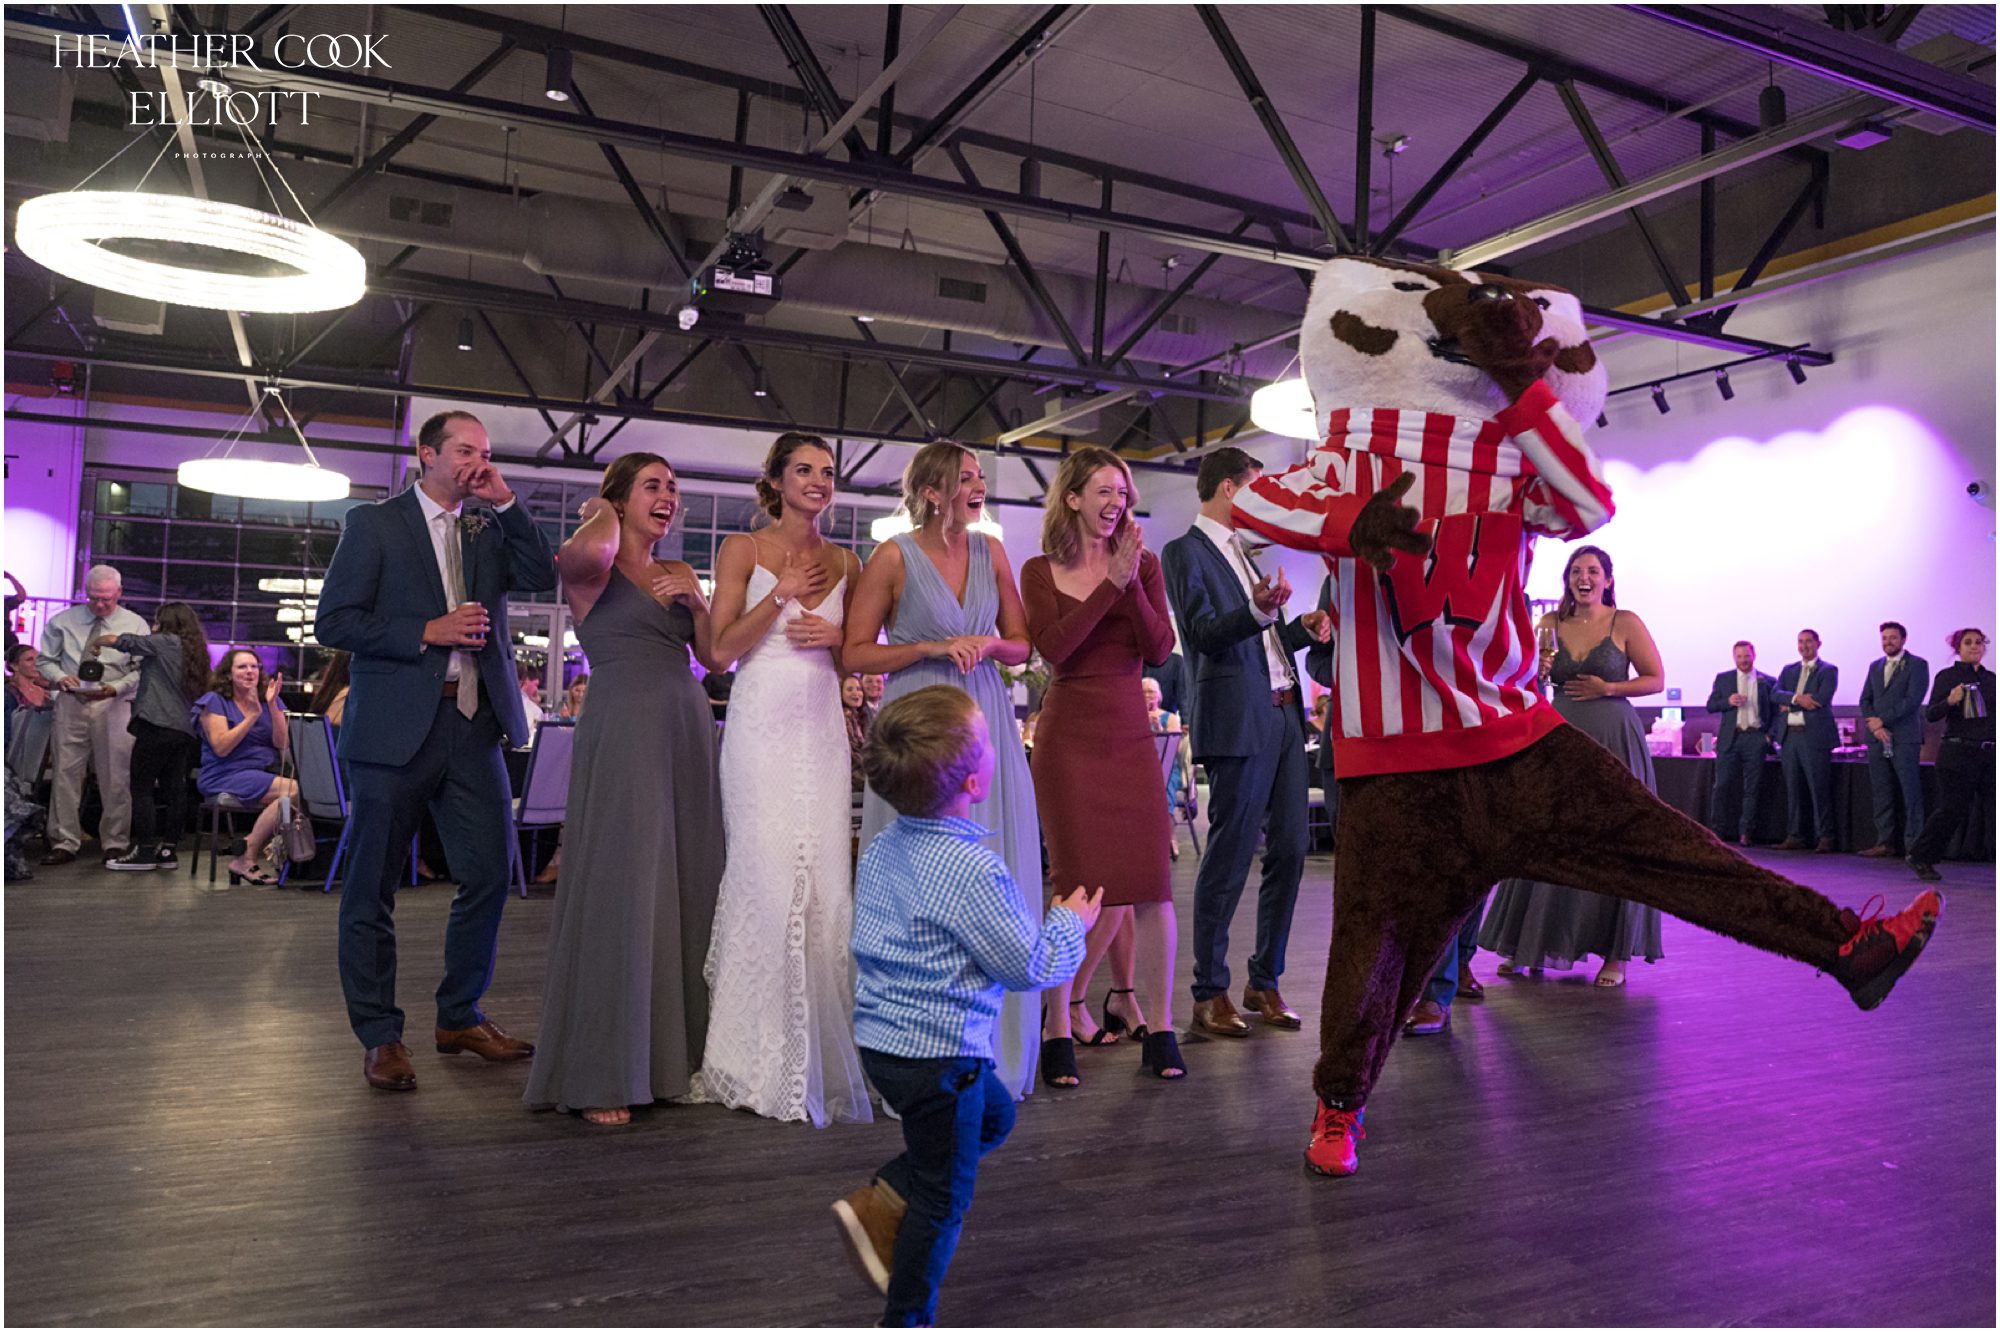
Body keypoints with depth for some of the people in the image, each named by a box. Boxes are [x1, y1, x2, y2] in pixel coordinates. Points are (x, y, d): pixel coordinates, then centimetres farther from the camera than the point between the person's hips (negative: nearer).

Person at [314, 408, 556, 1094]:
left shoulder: (490, 527, 15)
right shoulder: (374, 522, 2)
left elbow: (543, 576, -3)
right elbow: (335, 621, -5)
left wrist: (506, 503, -5)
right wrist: (427, 632, -13)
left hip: (473, 724, 4)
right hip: (396, 726, -4)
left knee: (489, 874, 6)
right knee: (372, 887, 4)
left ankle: (460, 1016, 23)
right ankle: (379, 1036, 17)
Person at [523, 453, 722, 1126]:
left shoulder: (680, 575, 18)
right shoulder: (588, 567, 0)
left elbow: (716, 656, 15)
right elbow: (592, 550, -25)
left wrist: (698, 603, -2)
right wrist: (600, 510, -4)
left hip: (688, 734, 7)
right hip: (621, 735, -6)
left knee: (685, 889, 8)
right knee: (617, 891, -6)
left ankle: (673, 1055, 20)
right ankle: (599, 1075, 4)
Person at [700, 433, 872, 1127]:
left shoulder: (845, 563, 14)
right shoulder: (743, 549, 4)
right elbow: (722, 648, -2)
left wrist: (834, 637, -2)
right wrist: (779, 595, -10)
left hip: (823, 727, 4)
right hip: (762, 725, -3)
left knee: (826, 881, -2)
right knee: (765, 875, -9)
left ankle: (819, 1057, 11)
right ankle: (760, 1058, 4)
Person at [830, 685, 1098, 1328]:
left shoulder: (881, 850, 2)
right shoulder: (974, 871, -24)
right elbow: (1030, 967, -16)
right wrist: (1070, 923, 3)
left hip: (881, 1039, 8)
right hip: (939, 1056, -8)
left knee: (994, 1113, 27)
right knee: (943, 1200, 9)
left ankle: (879, 1202, 20)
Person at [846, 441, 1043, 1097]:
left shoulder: (990, 552, 8)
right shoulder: (894, 557, -4)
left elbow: (1022, 645, 13)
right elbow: (855, 654, -4)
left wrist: (985, 645, -7)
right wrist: (935, 647, -12)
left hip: (985, 722, 4)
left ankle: (993, 1050, 17)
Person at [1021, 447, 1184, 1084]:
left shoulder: (1143, 563, 9)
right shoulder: (1041, 571, 4)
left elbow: (1160, 649, -3)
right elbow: (1054, 648, -13)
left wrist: (1132, 582, -15)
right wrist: (1110, 584, -15)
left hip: (1131, 737, 3)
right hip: (1069, 738, -2)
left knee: (1152, 885, -3)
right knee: (1093, 892, -5)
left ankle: (1159, 1030, 10)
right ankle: (1057, 1028, 12)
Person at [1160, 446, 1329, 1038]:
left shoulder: (1248, 550, 23)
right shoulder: (1185, 551, -3)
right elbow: (1204, 634, -15)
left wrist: (1302, 628, 10)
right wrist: (1258, 611, -30)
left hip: (1284, 714, 8)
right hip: (1238, 720, -8)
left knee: (1289, 851, 8)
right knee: (1229, 857, -4)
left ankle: (1265, 981, 19)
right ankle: (1209, 994, 6)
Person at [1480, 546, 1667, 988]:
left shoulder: (1626, 623, -2)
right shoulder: (1549, 623, 7)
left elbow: (1656, 679, 0)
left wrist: (1608, 688, -13)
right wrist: (1537, 670, -7)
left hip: (1613, 740, -3)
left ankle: (1615, 955, 10)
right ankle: (1527, 946, 16)